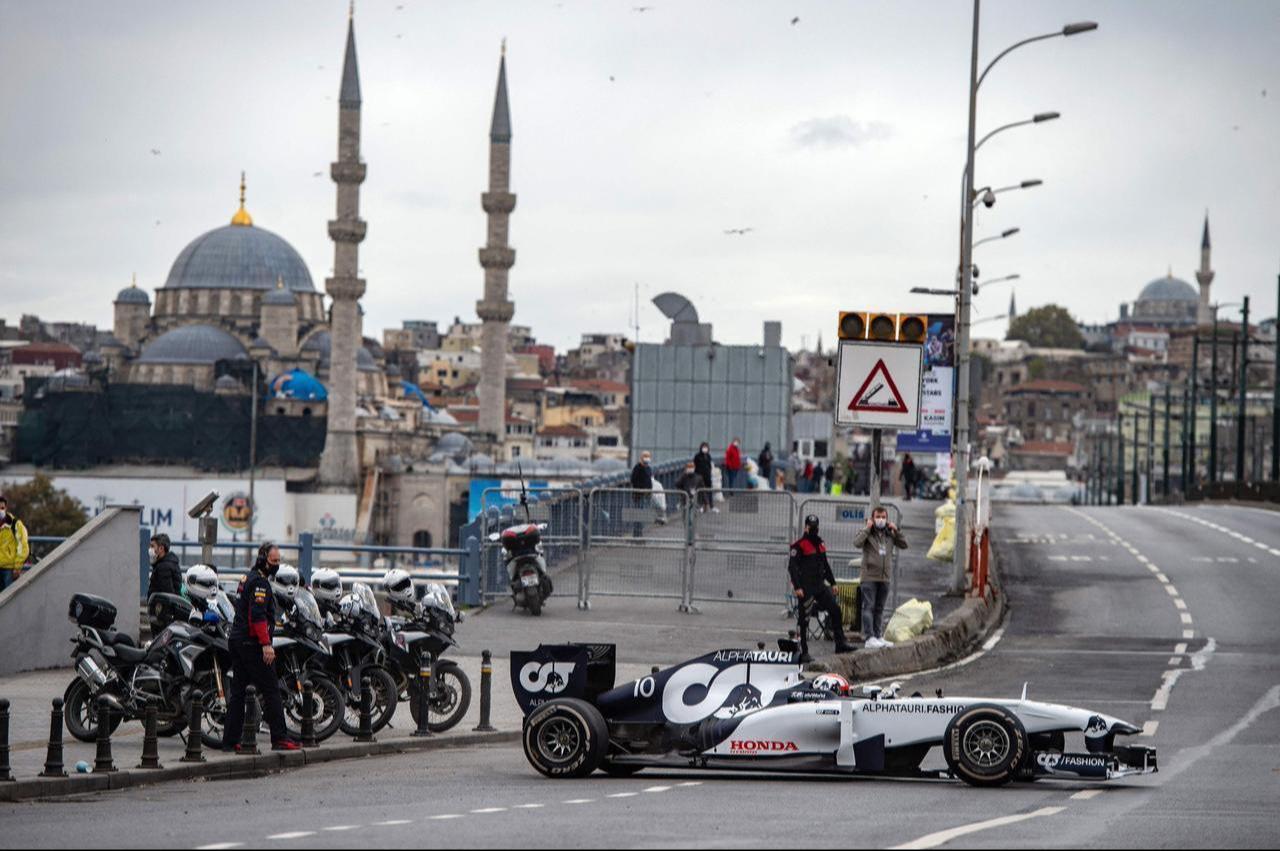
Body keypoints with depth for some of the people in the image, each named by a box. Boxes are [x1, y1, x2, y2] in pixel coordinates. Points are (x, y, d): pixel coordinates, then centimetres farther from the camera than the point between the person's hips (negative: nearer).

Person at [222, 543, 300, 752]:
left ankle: (230, 740, 7)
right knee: (270, 690, -7)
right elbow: (258, 615, -22)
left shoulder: (248, 579, 20)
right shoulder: (259, 582, -12)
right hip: (252, 643, -10)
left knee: (238, 691, 9)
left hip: (236, 641, 10)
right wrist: (266, 644, -25)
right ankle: (279, 738, -8)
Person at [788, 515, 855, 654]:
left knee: (835, 610, 0)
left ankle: (841, 643, 4)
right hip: (806, 588, -7)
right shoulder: (799, 545, -9)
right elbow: (792, 567, -14)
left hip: (820, 585, 7)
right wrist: (797, 587, -21)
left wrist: (832, 582, 20)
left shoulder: (820, 544, 15)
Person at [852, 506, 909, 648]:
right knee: (869, 607, -9)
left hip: (885, 578, 5)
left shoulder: (889, 534, 12)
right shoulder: (867, 533, -2)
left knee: (879, 609, 11)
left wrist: (896, 530, 0)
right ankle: (869, 638, -13)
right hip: (869, 576, -5)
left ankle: (878, 636, 16)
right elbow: (857, 543, -19)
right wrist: (867, 529, -16)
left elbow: (904, 545, 9)